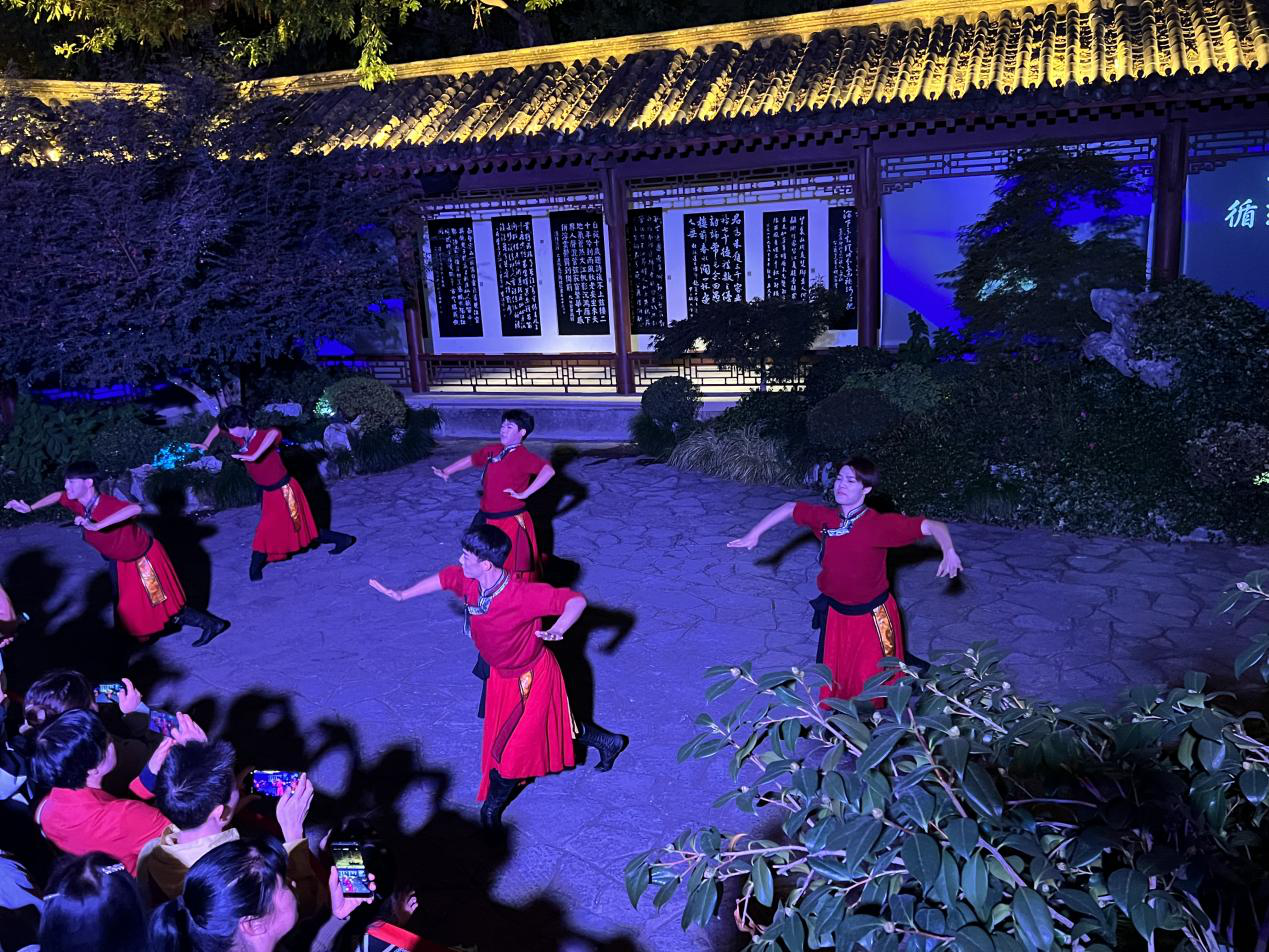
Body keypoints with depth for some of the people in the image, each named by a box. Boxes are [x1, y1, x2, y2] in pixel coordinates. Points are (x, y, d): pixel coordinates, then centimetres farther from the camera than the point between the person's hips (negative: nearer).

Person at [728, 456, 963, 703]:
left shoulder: (881, 524, -25)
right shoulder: (825, 517, -11)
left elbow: (934, 526, -25)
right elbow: (789, 508, 6)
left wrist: (949, 551, -44)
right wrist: (754, 534, 2)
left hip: (872, 616, -4)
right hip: (835, 613, 5)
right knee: (834, 677, 22)